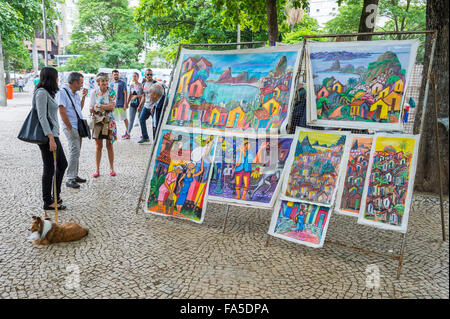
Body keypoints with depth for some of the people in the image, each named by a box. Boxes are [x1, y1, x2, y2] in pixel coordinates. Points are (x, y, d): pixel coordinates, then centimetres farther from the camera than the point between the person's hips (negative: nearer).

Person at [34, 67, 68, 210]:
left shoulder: (47, 93, 16)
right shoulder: (42, 93, -13)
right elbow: (42, 117, -20)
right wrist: (51, 138, -24)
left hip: (53, 134, 10)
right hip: (48, 136, -10)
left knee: (62, 164, 16)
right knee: (50, 169, -2)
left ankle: (56, 196, 27)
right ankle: (48, 202, 9)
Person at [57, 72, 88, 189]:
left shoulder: (75, 93, 16)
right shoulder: (62, 92, -12)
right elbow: (62, 112, -17)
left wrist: (84, 96, 14)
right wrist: (70, 128, -16)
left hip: (78, 127, 9)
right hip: (71, 128, -9)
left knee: (76, 152, 13)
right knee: (74, 151, -12)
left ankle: (75, 175, 22)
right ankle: (70, 179, -8)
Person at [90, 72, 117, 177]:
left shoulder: (111, 92, 1)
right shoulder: (94, 93, 3)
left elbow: (112, 107, -10)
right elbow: (91, 109, 0)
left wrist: (98, 106, -11)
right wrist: (107, 106, -10)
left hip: (109, 121, 0)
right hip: (98, 121, 1)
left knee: (109, 145, 5)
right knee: (98, 145, 3)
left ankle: (112, 168, 14)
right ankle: (97, 170, 9)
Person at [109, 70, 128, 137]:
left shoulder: (122, 83, -3)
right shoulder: (110, 84, 12)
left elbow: (125, 93, -6)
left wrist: (125, 103, -13)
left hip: (121, 104, -5)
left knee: (124, 118, 3)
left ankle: (127, 131, 11)